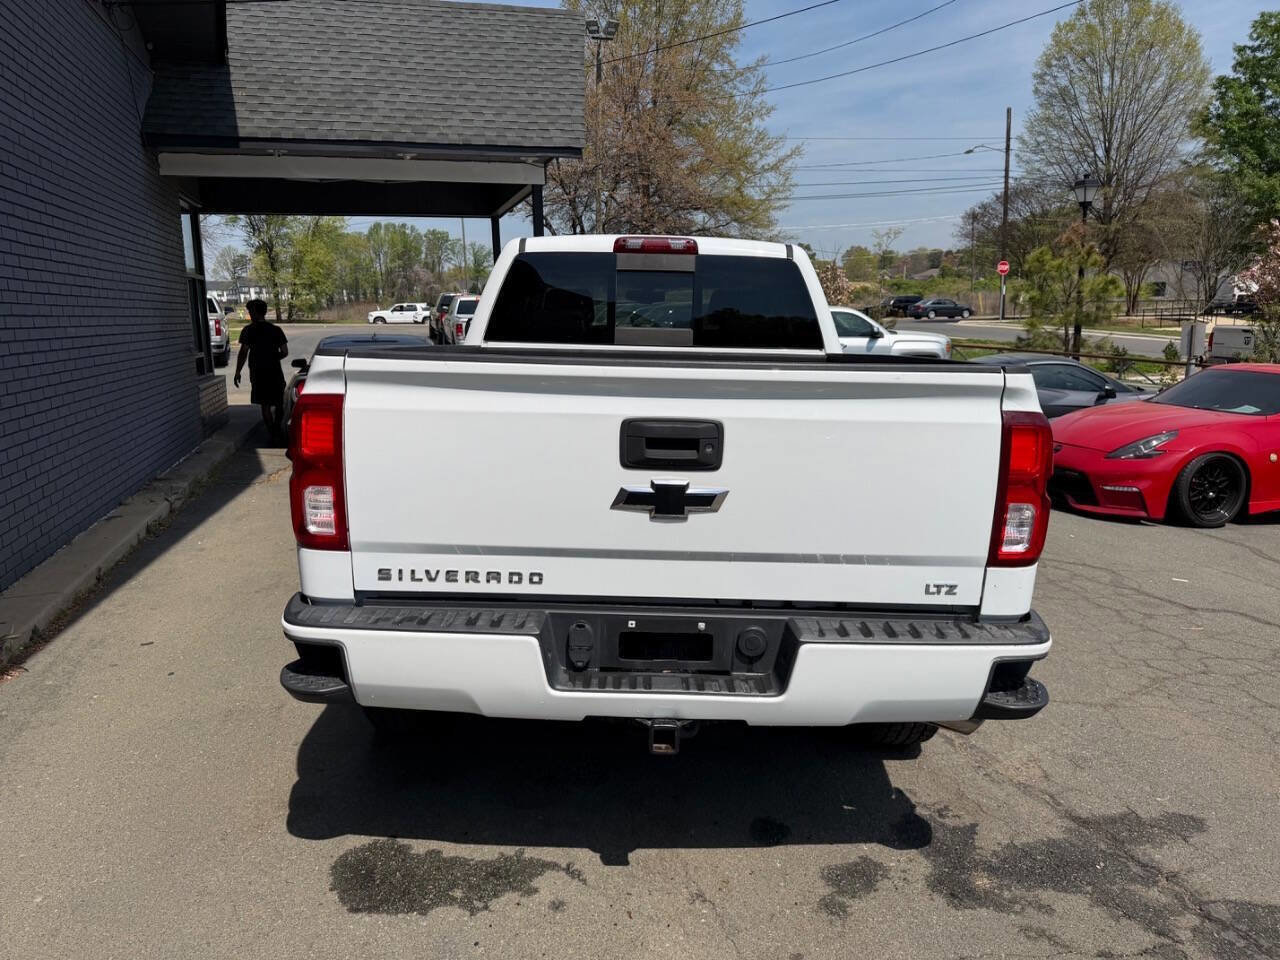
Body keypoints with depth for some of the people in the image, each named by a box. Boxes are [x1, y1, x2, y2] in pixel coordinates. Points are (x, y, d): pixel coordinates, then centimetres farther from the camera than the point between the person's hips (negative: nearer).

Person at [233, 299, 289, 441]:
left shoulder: (248, 330, -6)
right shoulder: (276, 329, 3)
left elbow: (243, 352, -10)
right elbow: (284, 352, 3)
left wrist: (238, 372, -5)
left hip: (258, 373, -3)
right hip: (275, 372, 3)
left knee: (265, 405, 4)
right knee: (278, 403, 18)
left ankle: (273, 434, 2)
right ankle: (277, 428, 26)